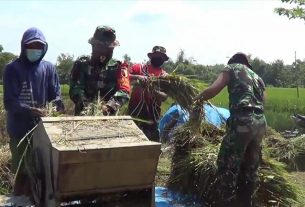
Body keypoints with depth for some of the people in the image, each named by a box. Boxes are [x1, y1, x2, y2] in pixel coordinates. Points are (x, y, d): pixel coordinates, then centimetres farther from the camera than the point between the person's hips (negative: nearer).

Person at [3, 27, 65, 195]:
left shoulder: (49, 68, 5)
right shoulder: (12, 69, -6)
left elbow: (55, 94, 4)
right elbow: (9, 102, -13)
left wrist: (57, 103, -19)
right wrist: (30, 110, -29)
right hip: (20, 129, -3)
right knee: (23, 169, 3)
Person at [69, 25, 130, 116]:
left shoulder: (118, 67, 4)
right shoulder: (81, 64, 4)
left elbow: (124, 90, -9)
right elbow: (75, 89, -7)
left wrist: (110, 106, -27)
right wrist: (85, 106, -26)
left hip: (108, 116, 0)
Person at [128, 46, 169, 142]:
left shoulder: (164, 76, 7)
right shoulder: (139, 67, 5)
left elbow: (164, 97, 0)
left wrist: (155, 91, -20)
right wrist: (137, 77, -20)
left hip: (152, 112, 1)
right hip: (135, 109, -1)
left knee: (152, 139, 3)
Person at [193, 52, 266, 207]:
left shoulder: (232, 69, 12)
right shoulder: (258, 77, 29)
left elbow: (213, 90, -2)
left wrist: (196, 99, 11)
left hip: (242, 120, -7)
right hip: (260, 122, 7)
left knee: (227, 166, -2)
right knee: (250, 168, 14)